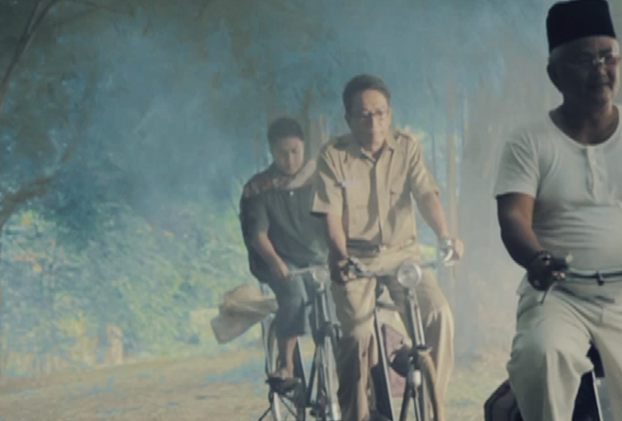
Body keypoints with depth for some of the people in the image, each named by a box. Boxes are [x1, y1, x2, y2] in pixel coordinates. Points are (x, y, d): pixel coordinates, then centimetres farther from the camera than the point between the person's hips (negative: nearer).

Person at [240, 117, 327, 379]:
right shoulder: (258, 189, 0)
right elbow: (257, 233, -8)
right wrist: (275, 261, -27)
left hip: (319, 260, 2)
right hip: (283, 264, -2)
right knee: (294, 294, -30)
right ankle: (286, 365, -22)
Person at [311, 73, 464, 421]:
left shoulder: (407, 148, 2)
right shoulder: (334, 157, -3)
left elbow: (427, 195, -10)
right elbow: (331, 216, -9)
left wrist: (445, 236, -28)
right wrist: (339, 256, -27)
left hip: (402, 254, 2)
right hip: (356, 259, -2)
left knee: (439, 313, -23)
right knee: (358, 334, -21)